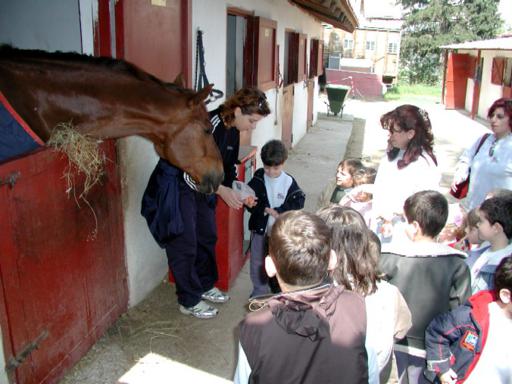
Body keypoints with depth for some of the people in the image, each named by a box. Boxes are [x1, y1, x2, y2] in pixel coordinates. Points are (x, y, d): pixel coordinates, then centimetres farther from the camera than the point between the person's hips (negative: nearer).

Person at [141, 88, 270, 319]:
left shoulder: (233, 131, -2)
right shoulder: (207, 126, -30)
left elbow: (227, 166, 9)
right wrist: (220, 190, -29)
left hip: (201, 186, 9)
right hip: (175, 186, -9)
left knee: (208, 236, 16)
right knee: (185, 244, -1)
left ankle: (205, 285, 36)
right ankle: (189, 302, 15)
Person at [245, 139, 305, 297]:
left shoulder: (289, 182, -8)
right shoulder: (258, 179, -6)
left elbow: (298, 202, -11)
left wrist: (279, 211, -22)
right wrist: (266, 210, -24)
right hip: (259, 227, 1)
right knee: (257, 261, 11)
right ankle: (259, 289, 28)